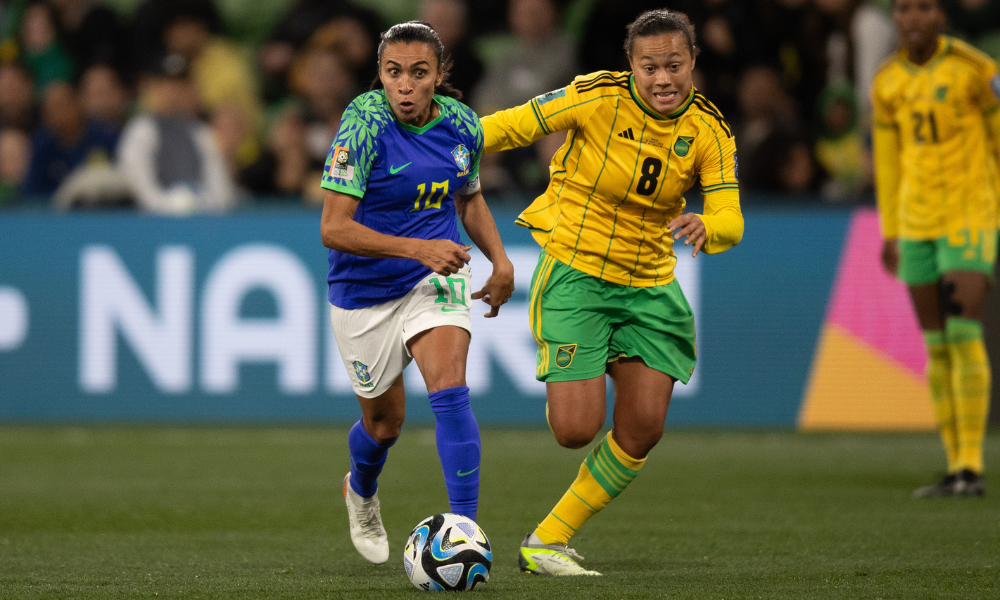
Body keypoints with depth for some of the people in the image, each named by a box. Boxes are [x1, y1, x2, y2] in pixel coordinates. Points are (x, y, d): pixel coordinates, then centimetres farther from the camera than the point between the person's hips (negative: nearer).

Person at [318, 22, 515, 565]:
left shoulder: (461, 125, -6)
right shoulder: (364, 122, -22)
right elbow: (333, 229, -25)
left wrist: (499, 259, 2)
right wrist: (417, 249, -34)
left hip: (435, 277, 2)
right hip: (364, 291, -2)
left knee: (449, 389, -23)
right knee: (384, 422, 14)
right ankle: (360, 490, 50)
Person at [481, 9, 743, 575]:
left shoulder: (710, 130, -7)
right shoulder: (598, 98, -17)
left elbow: (731, 222, -14)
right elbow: (513, 125, -6)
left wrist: (704, 228, -37)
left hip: (650, 285, 4)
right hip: (575, 271, -4)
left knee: (643, 429, -2)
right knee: (576, 429, -15)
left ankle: (547, 541, 15)